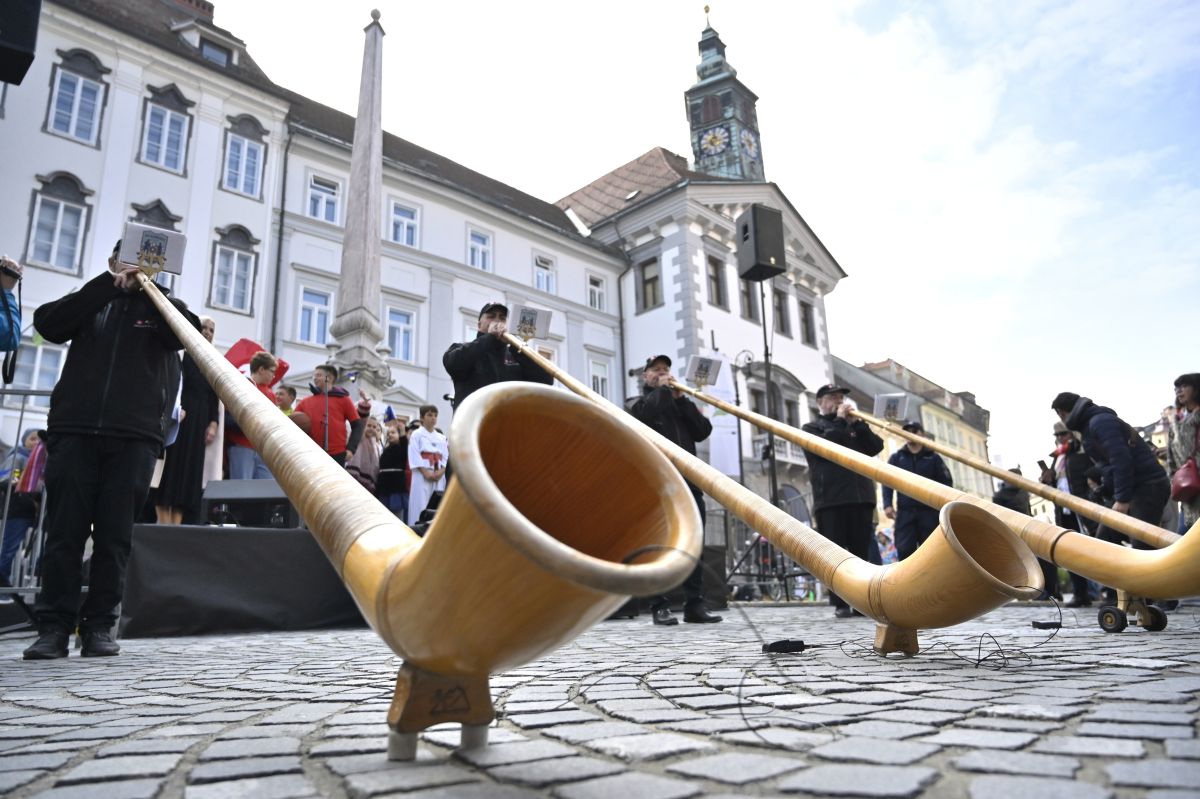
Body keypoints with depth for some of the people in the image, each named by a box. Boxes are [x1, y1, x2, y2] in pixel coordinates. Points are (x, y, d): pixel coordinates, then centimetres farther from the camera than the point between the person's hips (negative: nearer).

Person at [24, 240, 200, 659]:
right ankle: (54, 626, 3)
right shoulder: (90, 302, 20)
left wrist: (146, 287, -3)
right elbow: (47, 323, 1)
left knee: (114, 535, -1)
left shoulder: (161, 306, 17)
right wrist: (107, 284, -3)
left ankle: (100, 626, 4)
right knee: (64, 531, -2)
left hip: (134, 436, -1)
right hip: (74, 430, 1)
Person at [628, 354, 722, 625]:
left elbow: (704, 430, 8)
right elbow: (643, 417, -12)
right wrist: (661, 390, -2)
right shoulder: (640, 404, 14)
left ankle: (695, 604, 2)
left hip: (689, 481, 4)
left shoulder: (681, 404, 25)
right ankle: (660, 606, -1)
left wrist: (681, 399, 1)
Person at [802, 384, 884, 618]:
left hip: (861, 496, 4)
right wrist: (840, 420, -5)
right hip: (831, 499, -4)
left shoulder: (854, 425, 25)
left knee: (861, 552, 4)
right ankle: (840, 603, -2)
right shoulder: (812, 427, 12)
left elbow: (875, 447, 8)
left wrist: (857, 422, -1)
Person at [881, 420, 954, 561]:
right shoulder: (896, 457, 15)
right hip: (905, 511, 0)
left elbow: (946, 481, 7)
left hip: (930, 511, 0)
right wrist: (887, 504, -8)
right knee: (905, 551, -8)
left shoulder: (933, 457, 12)